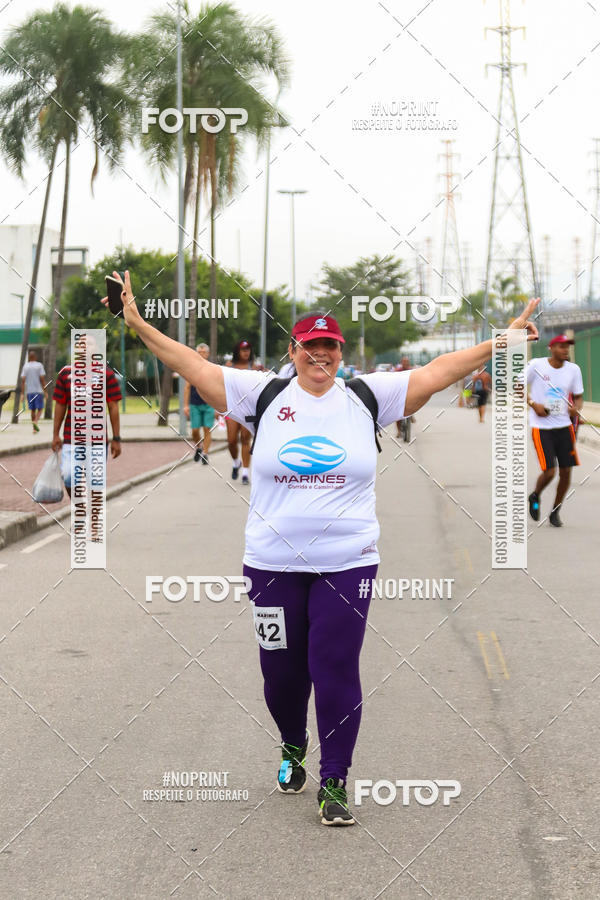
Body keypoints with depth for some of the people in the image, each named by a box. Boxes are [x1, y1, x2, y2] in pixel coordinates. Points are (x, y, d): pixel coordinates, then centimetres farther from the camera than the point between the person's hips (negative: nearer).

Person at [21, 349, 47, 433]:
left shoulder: (25, 366, 4)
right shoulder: (39, 365, -3)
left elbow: (23, 380, -1)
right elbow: (42, 379, -8)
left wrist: (22, 393, 1)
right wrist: (45, 391, -3)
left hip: (29, 391, 3)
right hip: (38, 390, -3)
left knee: (33, 409, 12)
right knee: (40, 409, 4)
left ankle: (35, 428, 12)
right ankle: (36, 421, -23)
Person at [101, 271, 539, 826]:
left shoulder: (368, 397, 4)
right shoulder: (264, 395, 2)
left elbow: (437, 374, 2)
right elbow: (195, 367, 0)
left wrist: (503, 343, -3)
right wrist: (140, 327, -6)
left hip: (347, 563, -1)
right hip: (273, 563, 1)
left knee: (336, 671, -5)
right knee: (282, 670, 10)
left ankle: (334, 783, 6)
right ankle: (293, 748, 39)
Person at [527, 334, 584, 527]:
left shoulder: (573, 369, 3)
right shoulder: (536, 365, -7)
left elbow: (578, 396, 13)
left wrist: (576, 407, -10)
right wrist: (533, 404, -12)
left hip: (564, 426, 4)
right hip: (541, 427, -4)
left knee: (565, 471, 0)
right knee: (549, 471, -12)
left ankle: (555, 512, 20)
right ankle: (535, 496, 21)